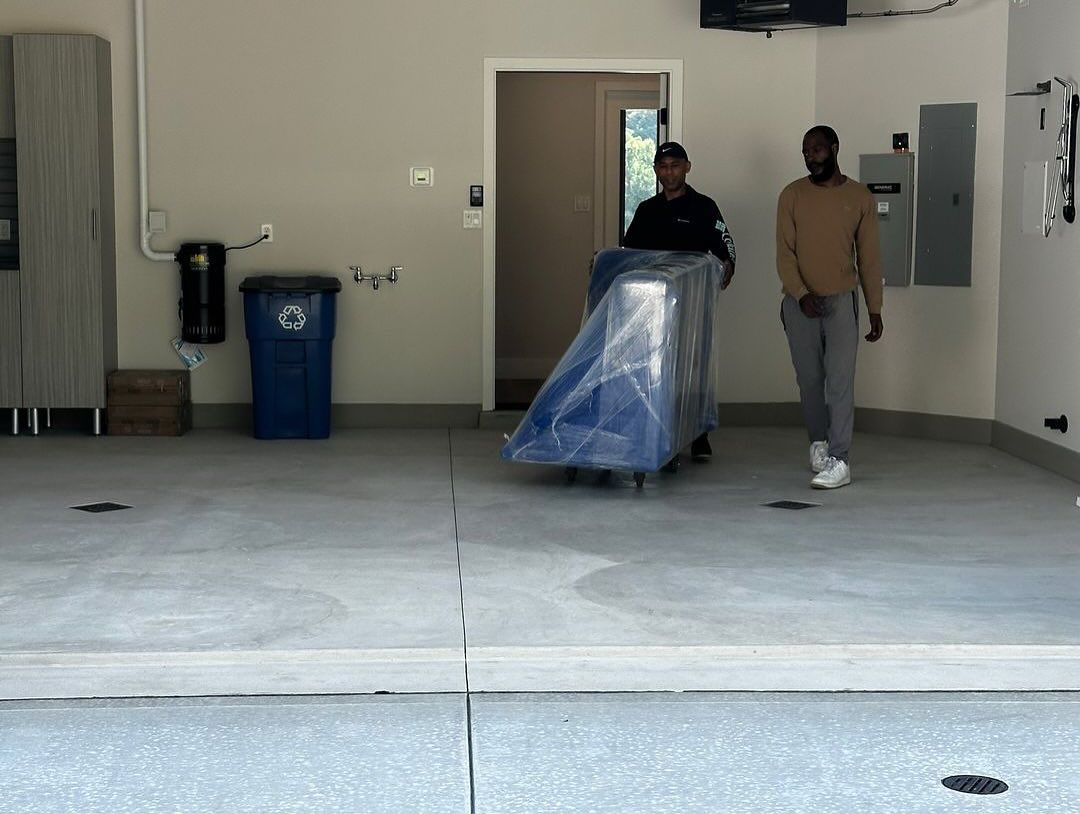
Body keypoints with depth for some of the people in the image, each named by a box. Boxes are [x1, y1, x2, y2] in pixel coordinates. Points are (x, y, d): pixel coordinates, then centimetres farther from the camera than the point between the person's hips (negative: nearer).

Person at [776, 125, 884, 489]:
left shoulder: (859, 197, 2)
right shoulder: (792, 195, 1)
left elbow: (869, 256, 5)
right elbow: (784, 252, -3)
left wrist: (874, 309, 4)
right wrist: (801, 294, -17)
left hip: (841, 301, -1)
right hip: (800, 302, 1)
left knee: (840, 382, -8)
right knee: (809, 380, 10)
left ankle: (839, 461, -10)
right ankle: (818, 440, 32)